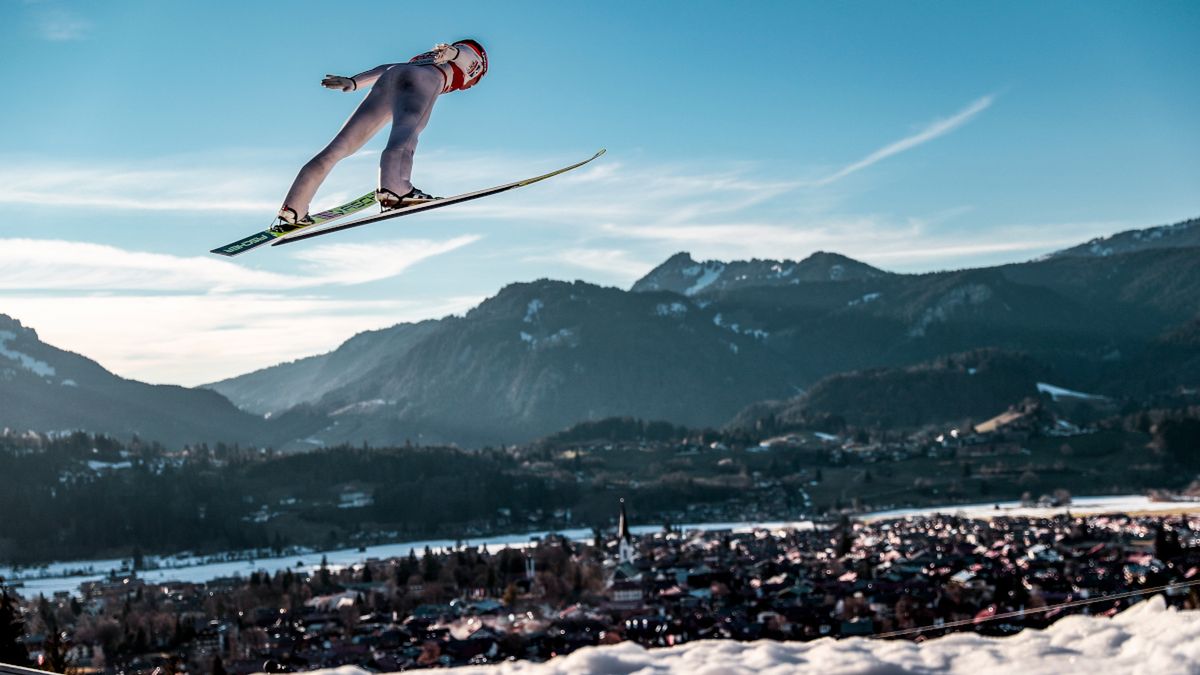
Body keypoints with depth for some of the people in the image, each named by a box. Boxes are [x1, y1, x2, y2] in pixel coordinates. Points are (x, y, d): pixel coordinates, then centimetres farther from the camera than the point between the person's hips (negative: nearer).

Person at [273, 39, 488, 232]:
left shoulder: (423, 58, 44)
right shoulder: (470, 54, 31)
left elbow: (387, 69, 31)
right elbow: (457, 51, 7)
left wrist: (353, 82, 21)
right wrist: (450, 50, -15)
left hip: (388, 79, 6)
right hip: (423, 80, -5)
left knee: (340, 146, 0)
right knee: (406, 132, -32)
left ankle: (292, 209, -3)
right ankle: (393, 187, -60)